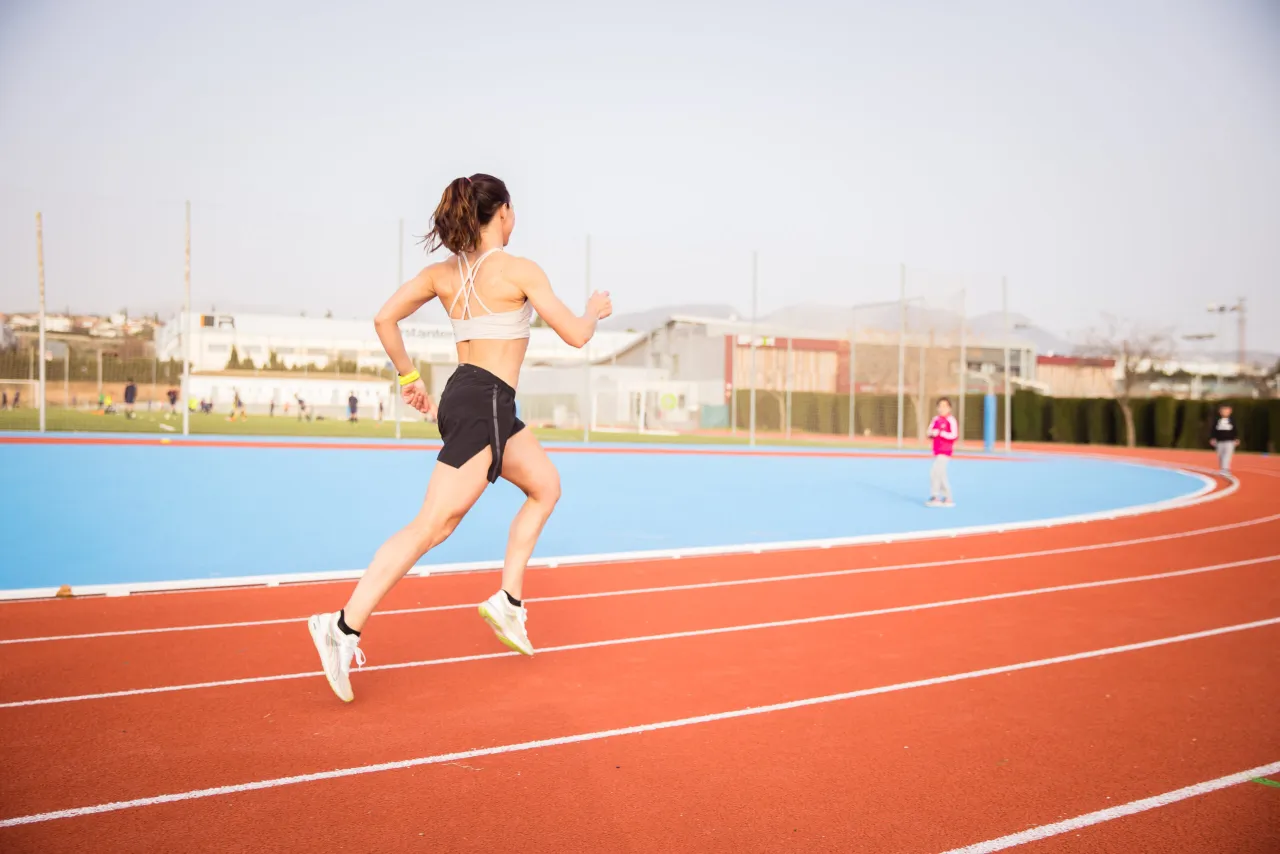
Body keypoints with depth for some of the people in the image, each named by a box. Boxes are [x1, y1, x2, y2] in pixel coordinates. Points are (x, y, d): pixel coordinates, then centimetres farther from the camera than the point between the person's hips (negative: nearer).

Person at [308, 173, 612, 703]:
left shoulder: (443, 273, 10)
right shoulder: (520, 270, -8)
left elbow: (384, 318, 6)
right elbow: (575, 336, -5)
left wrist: (408, 376, 16)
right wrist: (595, 311, 16)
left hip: (464, 395, 9)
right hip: (485, 404, -9)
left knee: (545, 485, 21)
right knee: (432, 526, -8)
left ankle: (508, 600, 18)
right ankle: (344, 627, -9)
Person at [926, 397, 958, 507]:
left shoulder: (951, 420, -11)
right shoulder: (936, 419, 10)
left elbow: (954, 435, -18)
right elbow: (930, 432, 15)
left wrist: (940, 433, -22)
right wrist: (932, 433, -8)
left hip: (945, 452, -8)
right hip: (936, 451, 8)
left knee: (934, 472, -14)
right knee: (941, 475, 12)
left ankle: (934, 497, -7)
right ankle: (947, 499, 21)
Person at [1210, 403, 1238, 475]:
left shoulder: (1232, 420, 0)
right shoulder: (1217, 421, 2)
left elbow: (1235, 430, 3)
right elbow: (1214, 430, 5)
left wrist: (1236, 439, -1)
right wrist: (1212, 438, -2)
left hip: (1229, 441, -3)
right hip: (1220, 441, 3)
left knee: (1227, 455, -14)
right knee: (1221, 456, 10)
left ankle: (1225, 469, -19)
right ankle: (1221, 469, 22)